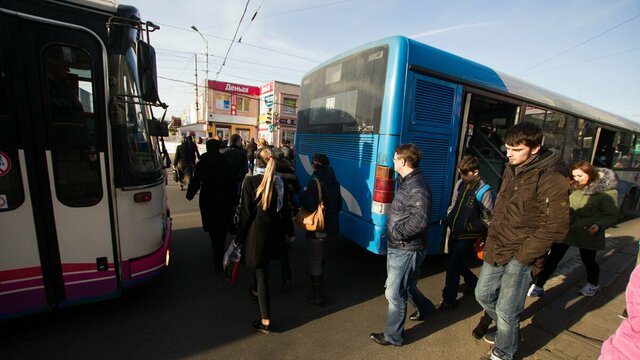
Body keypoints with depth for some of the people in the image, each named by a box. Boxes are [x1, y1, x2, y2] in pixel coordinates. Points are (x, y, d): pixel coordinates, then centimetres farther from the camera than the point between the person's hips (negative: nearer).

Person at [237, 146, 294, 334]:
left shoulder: (250, 181, -15)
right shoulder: (280, 182, -2)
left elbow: (246, 213, -13)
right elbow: (285, 209, 4)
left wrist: (239, 237, -3)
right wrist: (289, 231, 16)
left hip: (257, 232, -5)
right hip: (275, 232, 5)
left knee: (261, 274, 4)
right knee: (262, 268, 30)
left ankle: (265, 321, 14)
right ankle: (258, 291, 55)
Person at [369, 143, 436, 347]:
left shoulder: (417, 188, -23)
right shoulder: (406, 182, 8)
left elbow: (419, 221, -36)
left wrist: (396, 232, -23)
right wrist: (394, 233, 6)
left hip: (406, 251, -9)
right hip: (398, 248, 9)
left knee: (394, 294, 6)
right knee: (405, 286, 27)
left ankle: (393, 336, 27)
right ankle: (425, 308, 53)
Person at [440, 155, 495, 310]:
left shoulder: (484, 191, -18)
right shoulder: (460, 184, 1)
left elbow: (487, 220, -15)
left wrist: (467, 227, -18)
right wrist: (449, 217, 3)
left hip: (467, 236, -7)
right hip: (454, 233, 7)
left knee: (452, 265, -2)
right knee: (457, 262, 21)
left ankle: (449, 300, 15)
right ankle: (473, 283, 47)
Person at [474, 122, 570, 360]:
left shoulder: (550, 178, -17)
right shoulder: (511, 170, 6)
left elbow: (556, 227, -18)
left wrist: (522, 256, -16)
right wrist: (492, 240, 12)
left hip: (520, 258, -7)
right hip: (496, 250, 7)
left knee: (506, 311, 7)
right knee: (483, 295, 20)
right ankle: (508, 331, 47)